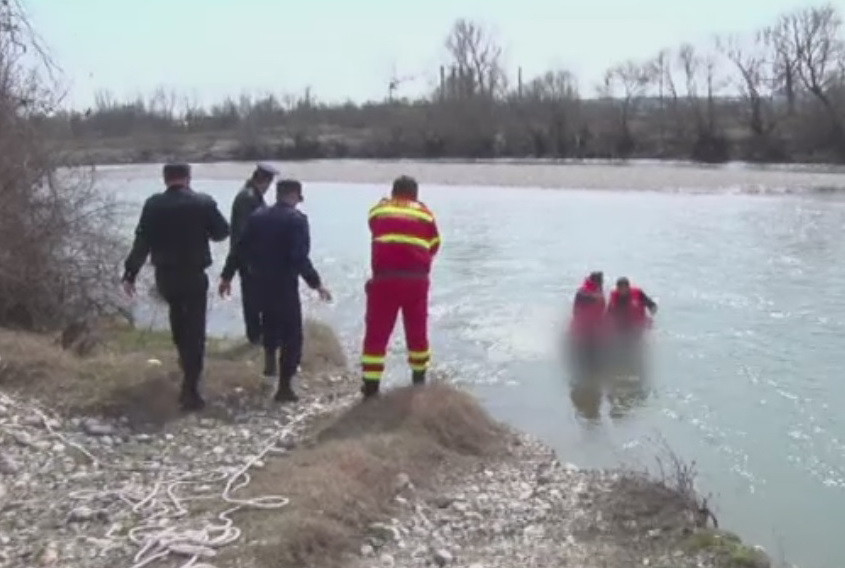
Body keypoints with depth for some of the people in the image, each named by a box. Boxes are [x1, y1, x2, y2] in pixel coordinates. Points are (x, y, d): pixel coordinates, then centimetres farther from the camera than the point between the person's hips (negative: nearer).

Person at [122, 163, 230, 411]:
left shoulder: (153, 204, -4)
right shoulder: (203, 202, -7)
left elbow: (141, 242, -6)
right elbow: (222, 232, 3)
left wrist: (130, 274, -3)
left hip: (165, 275, 3)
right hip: (194, 275, -3)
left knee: (178, 315, 32)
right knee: (195, 330, 1)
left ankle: (185, 357, 50)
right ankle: (190, 390, -3)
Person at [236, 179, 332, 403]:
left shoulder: (257, 216, 3)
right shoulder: (297, 219, -15)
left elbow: (242, 248, 5)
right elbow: (299, 257, -24)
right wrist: (316, 283, -17)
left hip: (261, 282, 6)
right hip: (284, 283, -6)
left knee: (270, 321, 31)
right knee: (292, 334, 4)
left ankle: (270, 362, 44)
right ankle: (284, 387, 2)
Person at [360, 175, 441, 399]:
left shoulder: (378, 210, 11)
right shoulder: (425, 213, 12)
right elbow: (434, 246, 17)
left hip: (385, 278, -1)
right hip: (416, 279, 1)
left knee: (377, 333, 4)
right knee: (417, 331, 18)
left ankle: (371, 387, -1)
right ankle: (419, 378, 32)